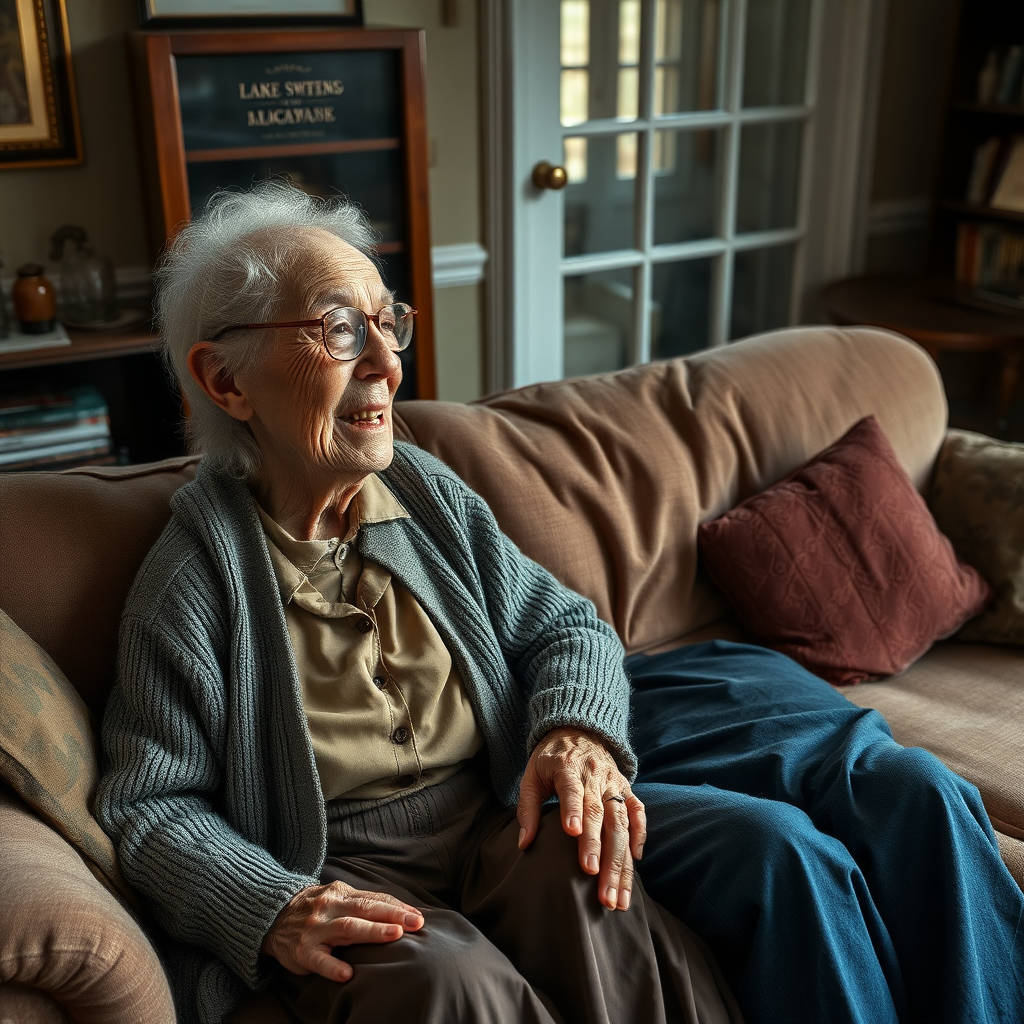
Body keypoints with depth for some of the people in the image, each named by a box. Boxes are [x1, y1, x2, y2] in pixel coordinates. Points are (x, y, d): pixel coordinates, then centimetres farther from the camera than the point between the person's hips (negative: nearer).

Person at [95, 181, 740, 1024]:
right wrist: (270, 910, -22)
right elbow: (147, 806, -5)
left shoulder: (431, 496, 5)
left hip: (498, 832, 4)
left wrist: (578, 729, -13)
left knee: (583, 886, -29)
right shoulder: (196, 577, -9)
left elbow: (567, 625, 9)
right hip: (340, 881, -3)